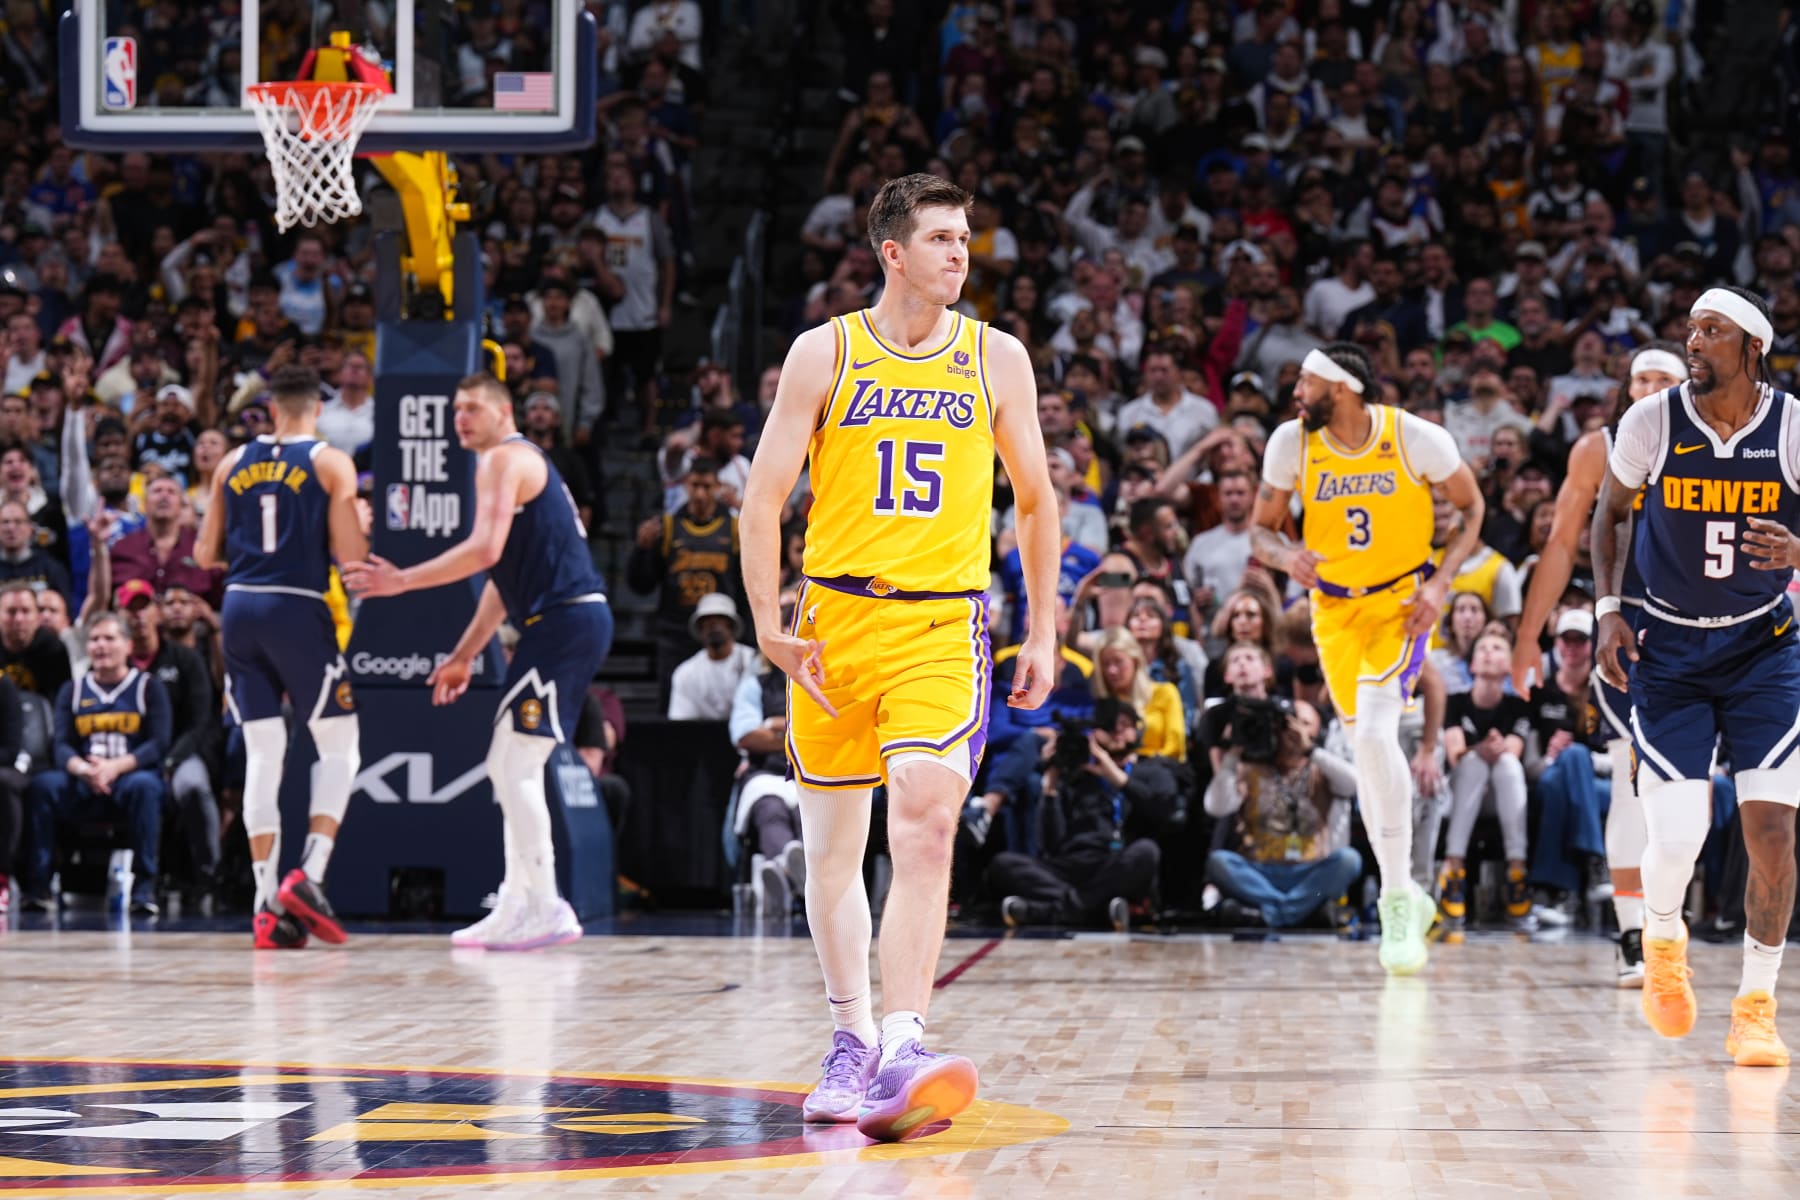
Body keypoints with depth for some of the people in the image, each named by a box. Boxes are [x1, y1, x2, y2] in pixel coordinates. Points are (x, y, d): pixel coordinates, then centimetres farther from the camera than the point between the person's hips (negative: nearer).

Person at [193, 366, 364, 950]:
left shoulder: (233, 463, 11)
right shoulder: (331, 463, -1)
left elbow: (205, 555, 13)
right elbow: (349, 553, -8)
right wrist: (364, 533, 14)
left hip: (239, 608, 4)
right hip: (297, 610, -4)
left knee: (263, 754, 7)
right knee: (339, 745, 7)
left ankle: (267, 902, 2)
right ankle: (309, 876, -10)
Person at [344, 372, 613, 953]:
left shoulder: (504, 459, -7)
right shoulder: (523, 461, 25)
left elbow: (485, 550, -21)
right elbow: (505, 575, 28)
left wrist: (402, 580, -16)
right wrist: (464, 655, 29)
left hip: (563, 619, -11)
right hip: (573, 621, 11)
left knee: (515, 767, -12)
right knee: (510, 768, 15)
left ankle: (545, 909, -14)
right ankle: (516, 908, 17)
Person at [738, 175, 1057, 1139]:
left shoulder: (996, 358, 6)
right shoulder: (825, 352, 1)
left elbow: (1035, 498, 16)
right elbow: (763, 497, 2)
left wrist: (1043, 633, 12)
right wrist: (769, 628, -6)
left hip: (942, 624, -1)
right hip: (836, 617, 1)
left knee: (925, 824, -20)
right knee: (832, 845, 8)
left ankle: (901, 1052, -26)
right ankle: (852, 1040, 24)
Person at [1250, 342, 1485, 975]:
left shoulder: (1417, 439, -17)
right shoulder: (1291, 443, -9)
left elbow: (1472, 506, -2)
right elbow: (1261, 527, 2)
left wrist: (1440, 583, -13)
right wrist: (1284, 555, -22)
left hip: (1401, 601, -4)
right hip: (1334, 606, 4)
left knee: (1375, 733, -23)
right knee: (1370, 745, 8)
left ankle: (1397, 899, -16)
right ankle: (1404, 895, 25)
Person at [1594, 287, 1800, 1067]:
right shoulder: (1652, 422, -10)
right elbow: (1609, 512, 7)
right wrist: (1609, 608, -4)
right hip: (1668, 650, 0)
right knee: (1676, 836, -9)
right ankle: (1662, 939, 26)